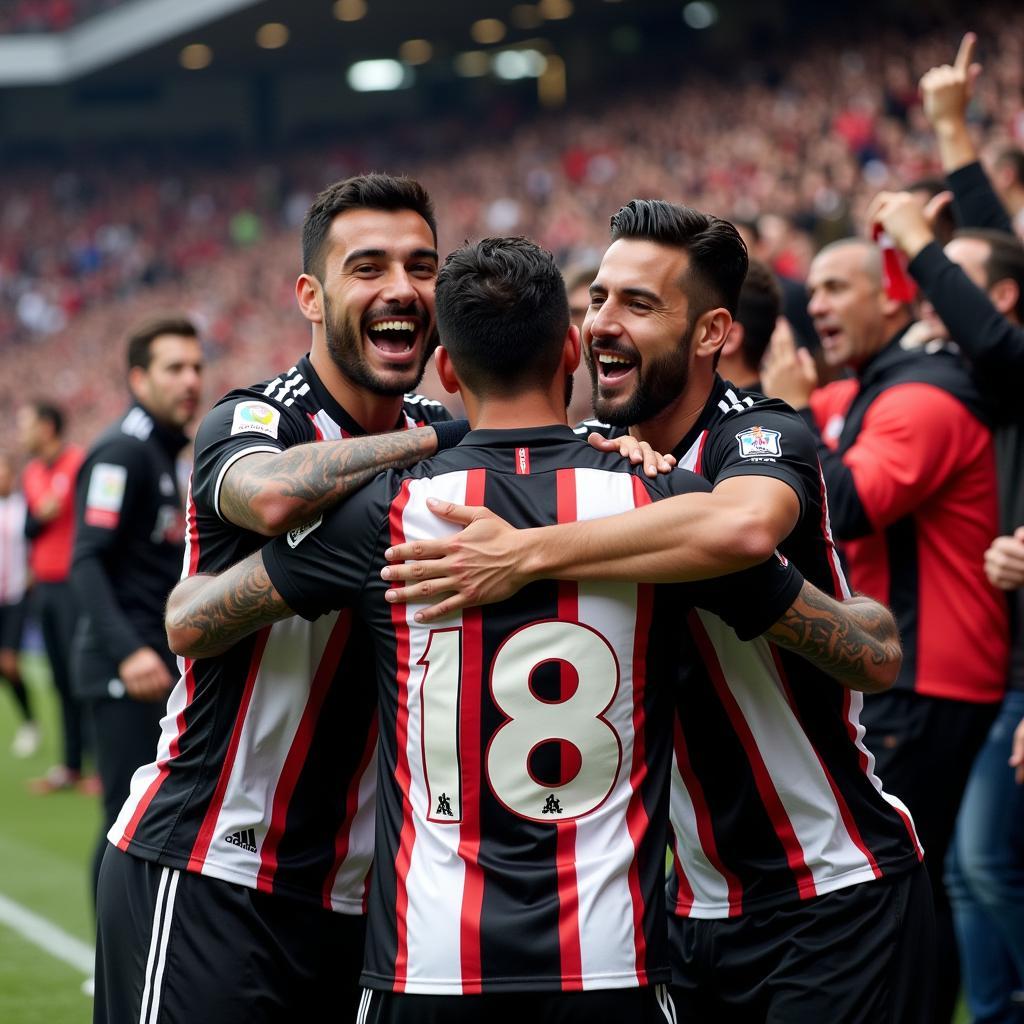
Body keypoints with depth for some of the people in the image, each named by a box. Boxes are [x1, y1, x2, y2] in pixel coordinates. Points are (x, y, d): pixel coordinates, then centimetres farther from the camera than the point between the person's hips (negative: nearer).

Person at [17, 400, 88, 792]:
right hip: (44, 585, 7)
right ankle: (71, 766, 13)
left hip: (74, 584, -7)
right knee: (62, 680, 9)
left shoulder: (80, 463, -9)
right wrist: (41, 517, -5)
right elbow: (29, 530, 16)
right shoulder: (31, 474, 14)